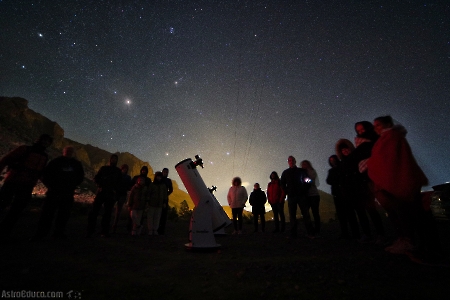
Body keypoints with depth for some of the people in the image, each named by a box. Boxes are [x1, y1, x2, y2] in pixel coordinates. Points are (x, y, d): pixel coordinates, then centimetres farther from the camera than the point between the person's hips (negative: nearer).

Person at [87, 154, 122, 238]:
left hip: (111, 194, 1)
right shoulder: (104, 168, 11)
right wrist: (100, 186, -7)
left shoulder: (118, 171, 12)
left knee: (107, 213, 3)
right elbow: (96, 178, 9)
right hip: (101, 192, 0)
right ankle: (90, 231, 3)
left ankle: (104, 232, 9)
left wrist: (114, 189, -3)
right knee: (94, 211, -6)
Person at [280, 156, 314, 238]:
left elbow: (307, 181, 9)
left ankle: (310, 233, -1)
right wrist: (287, 192, 1)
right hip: (291, 197, 1)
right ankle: (293, 234, 6)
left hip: (301, 195, -1)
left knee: (306, 214, -5)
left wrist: (305, 191, -2)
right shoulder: (285, 172, 12)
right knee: (292, 215, 2)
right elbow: (283, 184, 13)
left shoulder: (301, 171, 10)